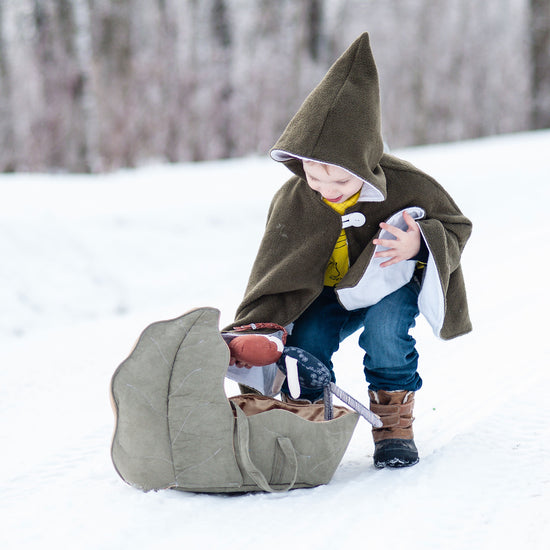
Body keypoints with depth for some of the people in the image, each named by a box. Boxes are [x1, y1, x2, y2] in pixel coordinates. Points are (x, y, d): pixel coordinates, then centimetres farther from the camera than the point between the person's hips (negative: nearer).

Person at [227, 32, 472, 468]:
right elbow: (276, 278, -17)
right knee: (306, 339, -26)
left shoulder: (404, 185, -26)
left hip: (392, 281, -2)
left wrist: (420, 242, -34)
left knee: (385, 330, -32)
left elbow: (456, 226, -11)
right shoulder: (292, 203, -22)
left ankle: (394, 421, -11)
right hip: (329, 292, 2)